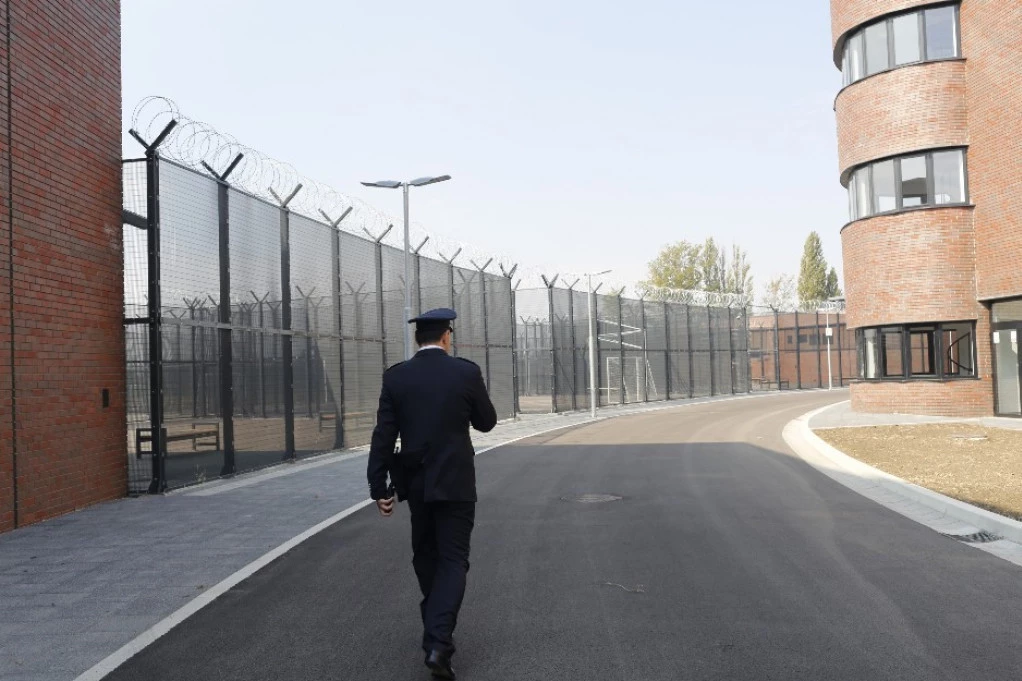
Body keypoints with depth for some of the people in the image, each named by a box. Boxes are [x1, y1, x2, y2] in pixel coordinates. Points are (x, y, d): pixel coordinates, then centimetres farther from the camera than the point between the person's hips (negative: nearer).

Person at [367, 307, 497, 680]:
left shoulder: (395, 377, -4)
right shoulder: (466, 372, -9)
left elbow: (383, 435, -5)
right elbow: (486, 422, 2)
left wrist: (379, 488, -1)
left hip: (416, 483, 3)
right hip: (455, 484, -3)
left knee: (425, 557, 20)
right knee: (452, 561, 1)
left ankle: (435, 629, 36)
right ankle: (438, 642, -14)